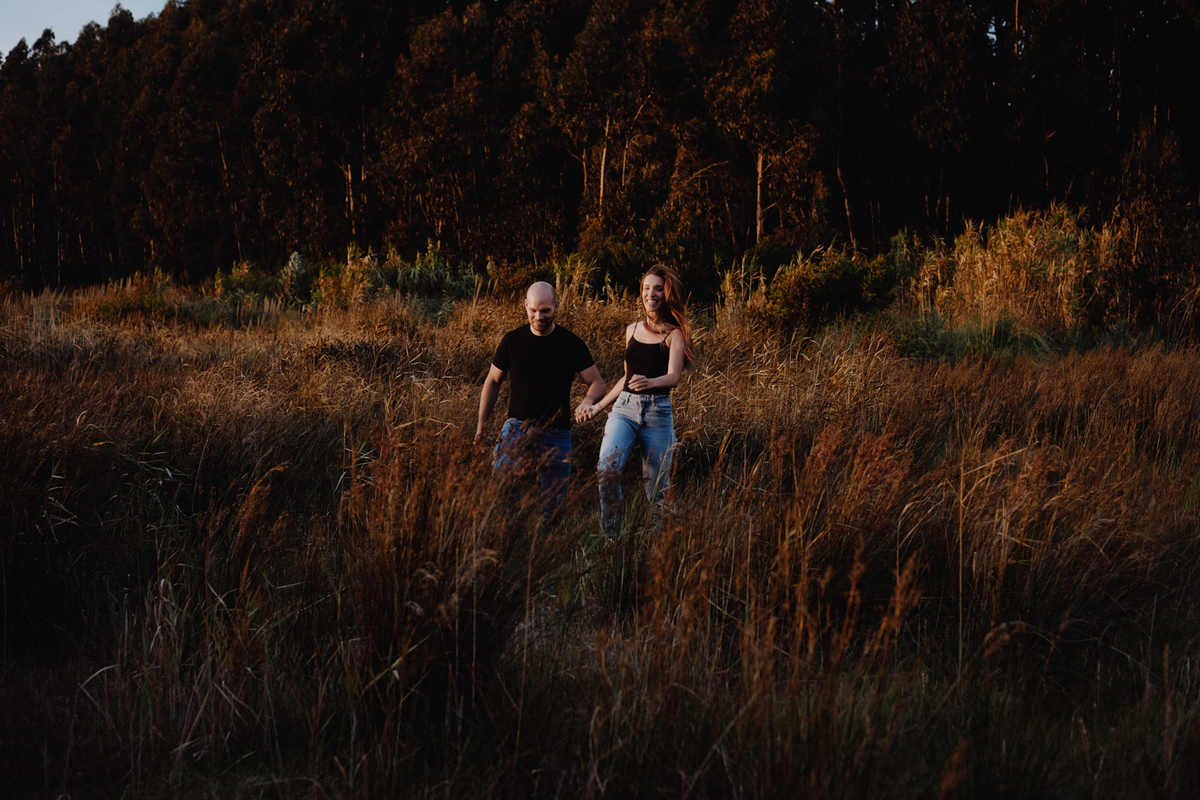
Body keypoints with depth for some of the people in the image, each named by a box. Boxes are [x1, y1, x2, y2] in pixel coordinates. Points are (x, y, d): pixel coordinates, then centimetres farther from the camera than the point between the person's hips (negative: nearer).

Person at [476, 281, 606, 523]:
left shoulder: (571, 344, -2)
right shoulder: (512, 341, 1)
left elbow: (597, 382, 3)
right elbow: (493, 381, 13)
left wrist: (588, 401, -20)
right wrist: (481, 422, 7)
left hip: (556, 433, 0)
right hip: (519, 425, 0)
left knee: (554, 499, 1)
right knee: (501, 471, -24)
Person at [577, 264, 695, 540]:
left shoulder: (675, 334, 0)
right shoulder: (632, 331, 14)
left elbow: (674, 376, -15)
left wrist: (649, 382, -36)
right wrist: (598, 406, 28)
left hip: (658, 413, -3)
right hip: (625, 407, 3)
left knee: (656, 487, 0)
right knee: (607, 468, -21)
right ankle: (611, 537, -15)